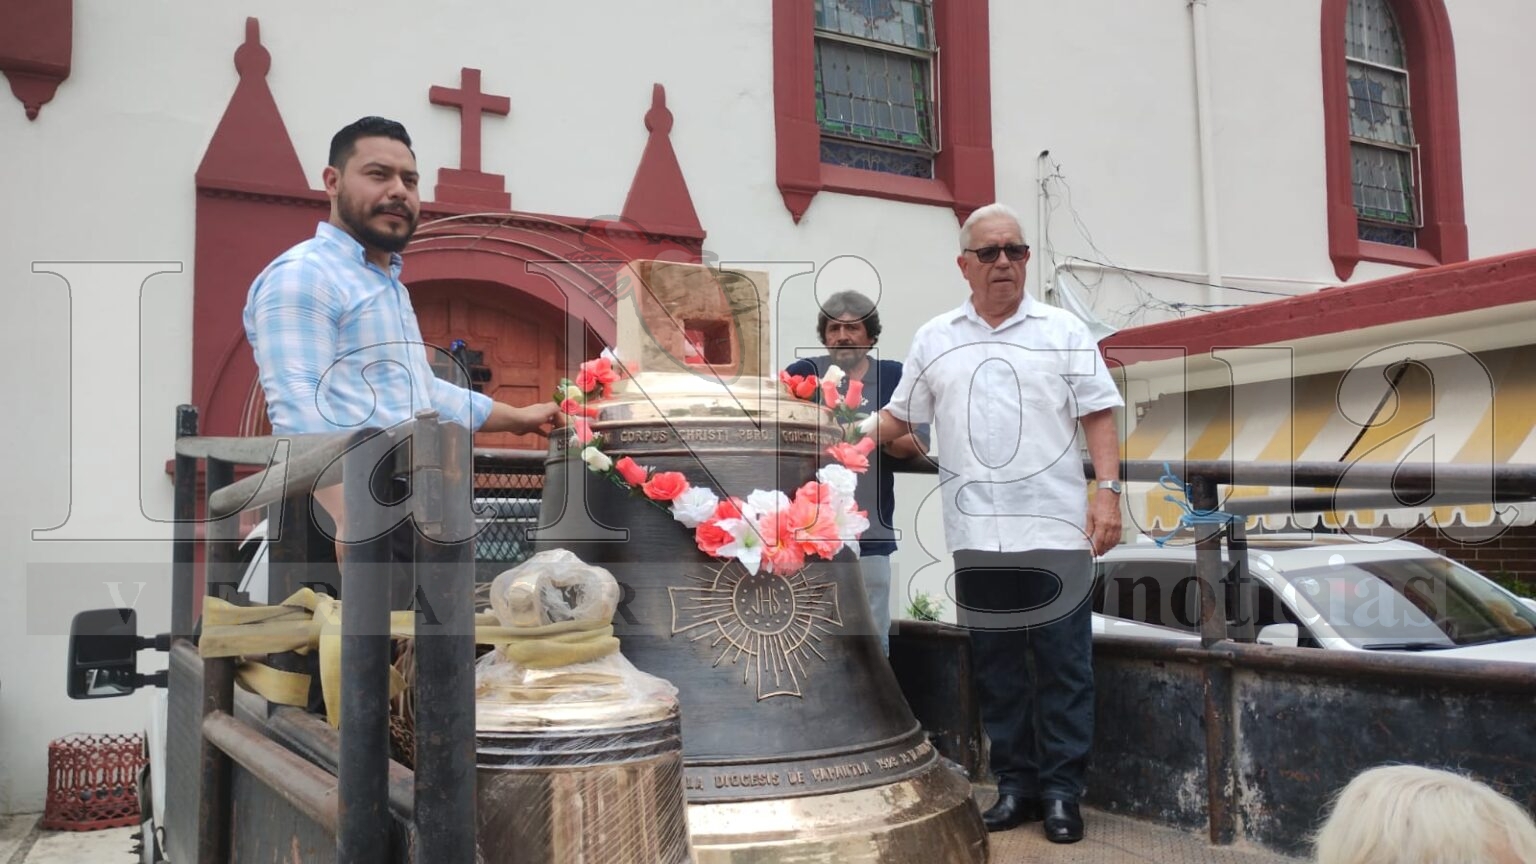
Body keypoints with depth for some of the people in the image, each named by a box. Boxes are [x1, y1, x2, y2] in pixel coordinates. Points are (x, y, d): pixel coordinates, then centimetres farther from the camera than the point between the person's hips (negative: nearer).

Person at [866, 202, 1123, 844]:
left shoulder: (1063, 331, 5)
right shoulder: (933, 339, 10)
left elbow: (1099, 416, 2)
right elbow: (898, 418, 15)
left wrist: (1107, 490, -9)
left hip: (1054, 530, -2)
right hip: (977, 537, 2)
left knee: (1062, 667, 3)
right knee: (996, 668, 10)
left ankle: (1061, 791, 14)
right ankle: (1015, 785, 22)